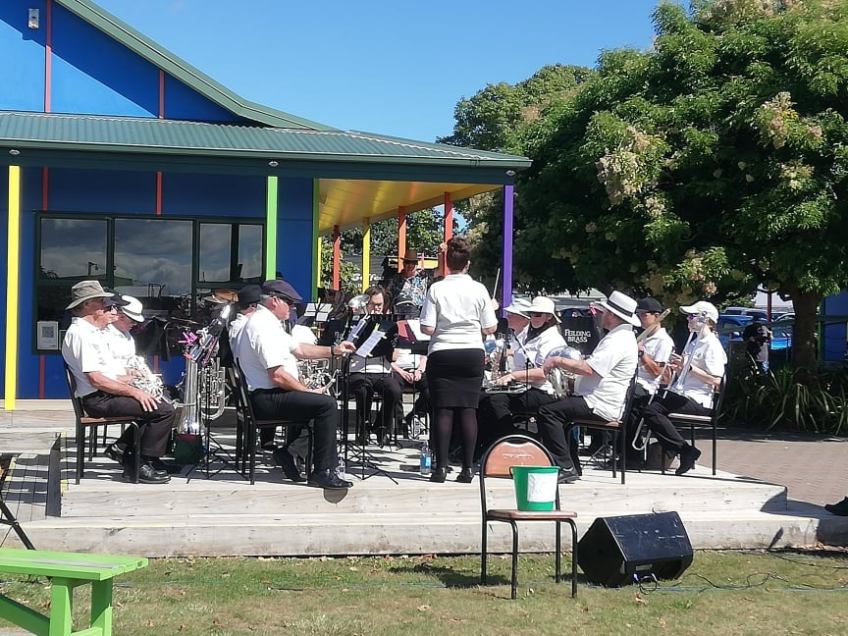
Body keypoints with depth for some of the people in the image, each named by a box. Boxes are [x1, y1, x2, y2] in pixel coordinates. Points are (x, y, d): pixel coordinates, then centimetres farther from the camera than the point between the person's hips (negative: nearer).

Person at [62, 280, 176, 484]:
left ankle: (122, 448, 13)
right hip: (99, 400, -11)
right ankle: (144, 465, -9)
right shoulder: (79, 334, -15)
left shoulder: (91, 332, 19)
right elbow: (95, 379, -22)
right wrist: (133, 391, -19)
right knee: (165, 411, -18)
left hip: (107, 396, 11)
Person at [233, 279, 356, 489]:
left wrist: (334, 351, 14)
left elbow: (298, 349, 22)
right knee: (327, 404, -20)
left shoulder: (265, 321, 16)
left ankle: (286, 451, 22)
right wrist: (308, 391, -13)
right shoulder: (264, 327, -19)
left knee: (313, 400, 27)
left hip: (263, 395, 11)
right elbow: (278, 376, -25)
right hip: (265, 399, -11)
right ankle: (322, 472, -18)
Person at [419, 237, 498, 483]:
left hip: (442, 354, -1)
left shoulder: (436, 289, -6)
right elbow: (490, 328, 0)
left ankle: (441, 467, -1)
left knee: (443, 410, 1)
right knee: (468, 409, 4)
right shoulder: (479, 290, -1)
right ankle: (467, 468, 2)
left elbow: (427, 328, -9)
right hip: (472, 352, 1)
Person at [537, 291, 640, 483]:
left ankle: (565, 468, -20)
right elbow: (592, 368, 25)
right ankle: (572, 467, 20)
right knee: (558, 409, 26)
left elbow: (589, 369, -28)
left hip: (600, 405, -12)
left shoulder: (618, 341, -17)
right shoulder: (621, 336, 19)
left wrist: (559, 361, -17)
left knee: (547, 412, -19)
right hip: (600, 401, 12)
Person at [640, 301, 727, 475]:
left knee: (651, 411, -24)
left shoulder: (712, 345, -7)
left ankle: (686, 451, -18)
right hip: (681, 393, 10)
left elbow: (715, 380, -18)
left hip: (697, 400, -10)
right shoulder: (695, 341, 24)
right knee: (646, 407, -8)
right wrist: (678, 367, 10)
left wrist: (688, 367, -17)